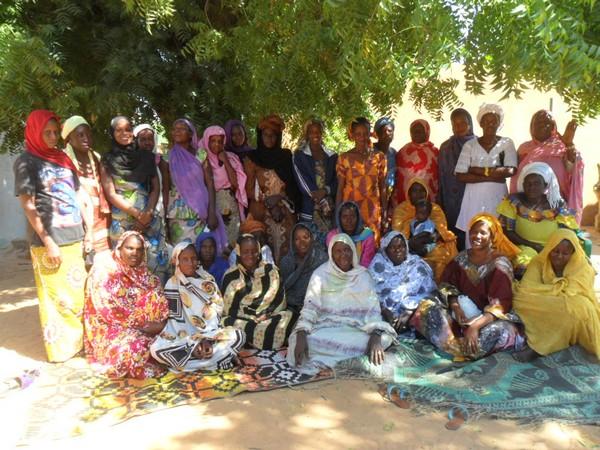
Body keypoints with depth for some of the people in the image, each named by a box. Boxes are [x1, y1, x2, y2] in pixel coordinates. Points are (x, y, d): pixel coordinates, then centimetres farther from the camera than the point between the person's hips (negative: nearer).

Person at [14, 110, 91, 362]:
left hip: (75, 237, 6)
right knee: (56, 296, 3)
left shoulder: (63, 158, 14)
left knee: (78, 293, 13)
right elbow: (28, 206, -8)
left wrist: (87, 230, 11)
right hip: (50, 241, -6)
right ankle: (60, 348, 16)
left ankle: (78, 340, 28)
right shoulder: (26, 162, -4)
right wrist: (47, 241, -13)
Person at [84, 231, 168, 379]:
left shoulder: (142, 271, 8)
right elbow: (107, 310, -21)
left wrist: (161, 323, -17)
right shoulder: (104, 269, -13)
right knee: (133, 346, -31)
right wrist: (143, 324, -23)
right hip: (111, 328, -6)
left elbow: (157, 300, 4)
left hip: (144, 327, 6)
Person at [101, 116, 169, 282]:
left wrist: (148, 212, -8)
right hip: (122, 222, -2)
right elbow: (111, 194, -1)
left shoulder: (146, 157, 11)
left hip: (150, 219, 2)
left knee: (157, 262, -3)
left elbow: (156, 187, 8)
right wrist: (136, 214, -10)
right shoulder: (108, 160, 5)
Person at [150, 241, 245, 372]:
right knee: (156, 349, -32)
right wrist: (191, 344, -19)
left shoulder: (208, 281, 2)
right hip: (183, 336, -1)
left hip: (210, 333, 2)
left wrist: (207, 339, -18)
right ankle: (215, 360, -22)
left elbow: (215, 313, -4)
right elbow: (176, 320, -8)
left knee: (239, 336, -25)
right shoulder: (172, 285, -4)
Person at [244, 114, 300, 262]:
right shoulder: (252, 158, 5)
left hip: (285, 211, 2)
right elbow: (249, 189, 1)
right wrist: (267, 201, -10)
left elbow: (292, 184, 11)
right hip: (263, 210, -2)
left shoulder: (285, 156, 12)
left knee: (286, 242, -6)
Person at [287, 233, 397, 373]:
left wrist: (376, 337, -25)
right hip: (325, 328, -2)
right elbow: (310, 307, -7)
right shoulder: (320, 274, 0)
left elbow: (373, 309, -5)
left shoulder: (363, 275, 4)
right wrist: (301, 335, -25)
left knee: (383, 338, -27)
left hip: (356, 329, 2)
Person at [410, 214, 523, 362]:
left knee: (501, 330, -38)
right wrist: (456, 307, -18)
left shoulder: (500, 263, -12)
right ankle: (463, 346, -27)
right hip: (462, 313, 4)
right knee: (426, 307, -20)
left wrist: (475, 326, -33)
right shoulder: (462, 258, 2)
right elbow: (448, 286, 4)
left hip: (487, 317, -4)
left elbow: (500, 304, -20)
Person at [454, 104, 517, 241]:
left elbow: (510, 171, -10)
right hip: (475, 198, 0)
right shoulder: (470, 145, 3)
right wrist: (492, 176, -12)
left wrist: (480, 170, -10)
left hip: (498, 197, 0)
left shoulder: (507, 143, 5)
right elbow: (461, 175, -7)